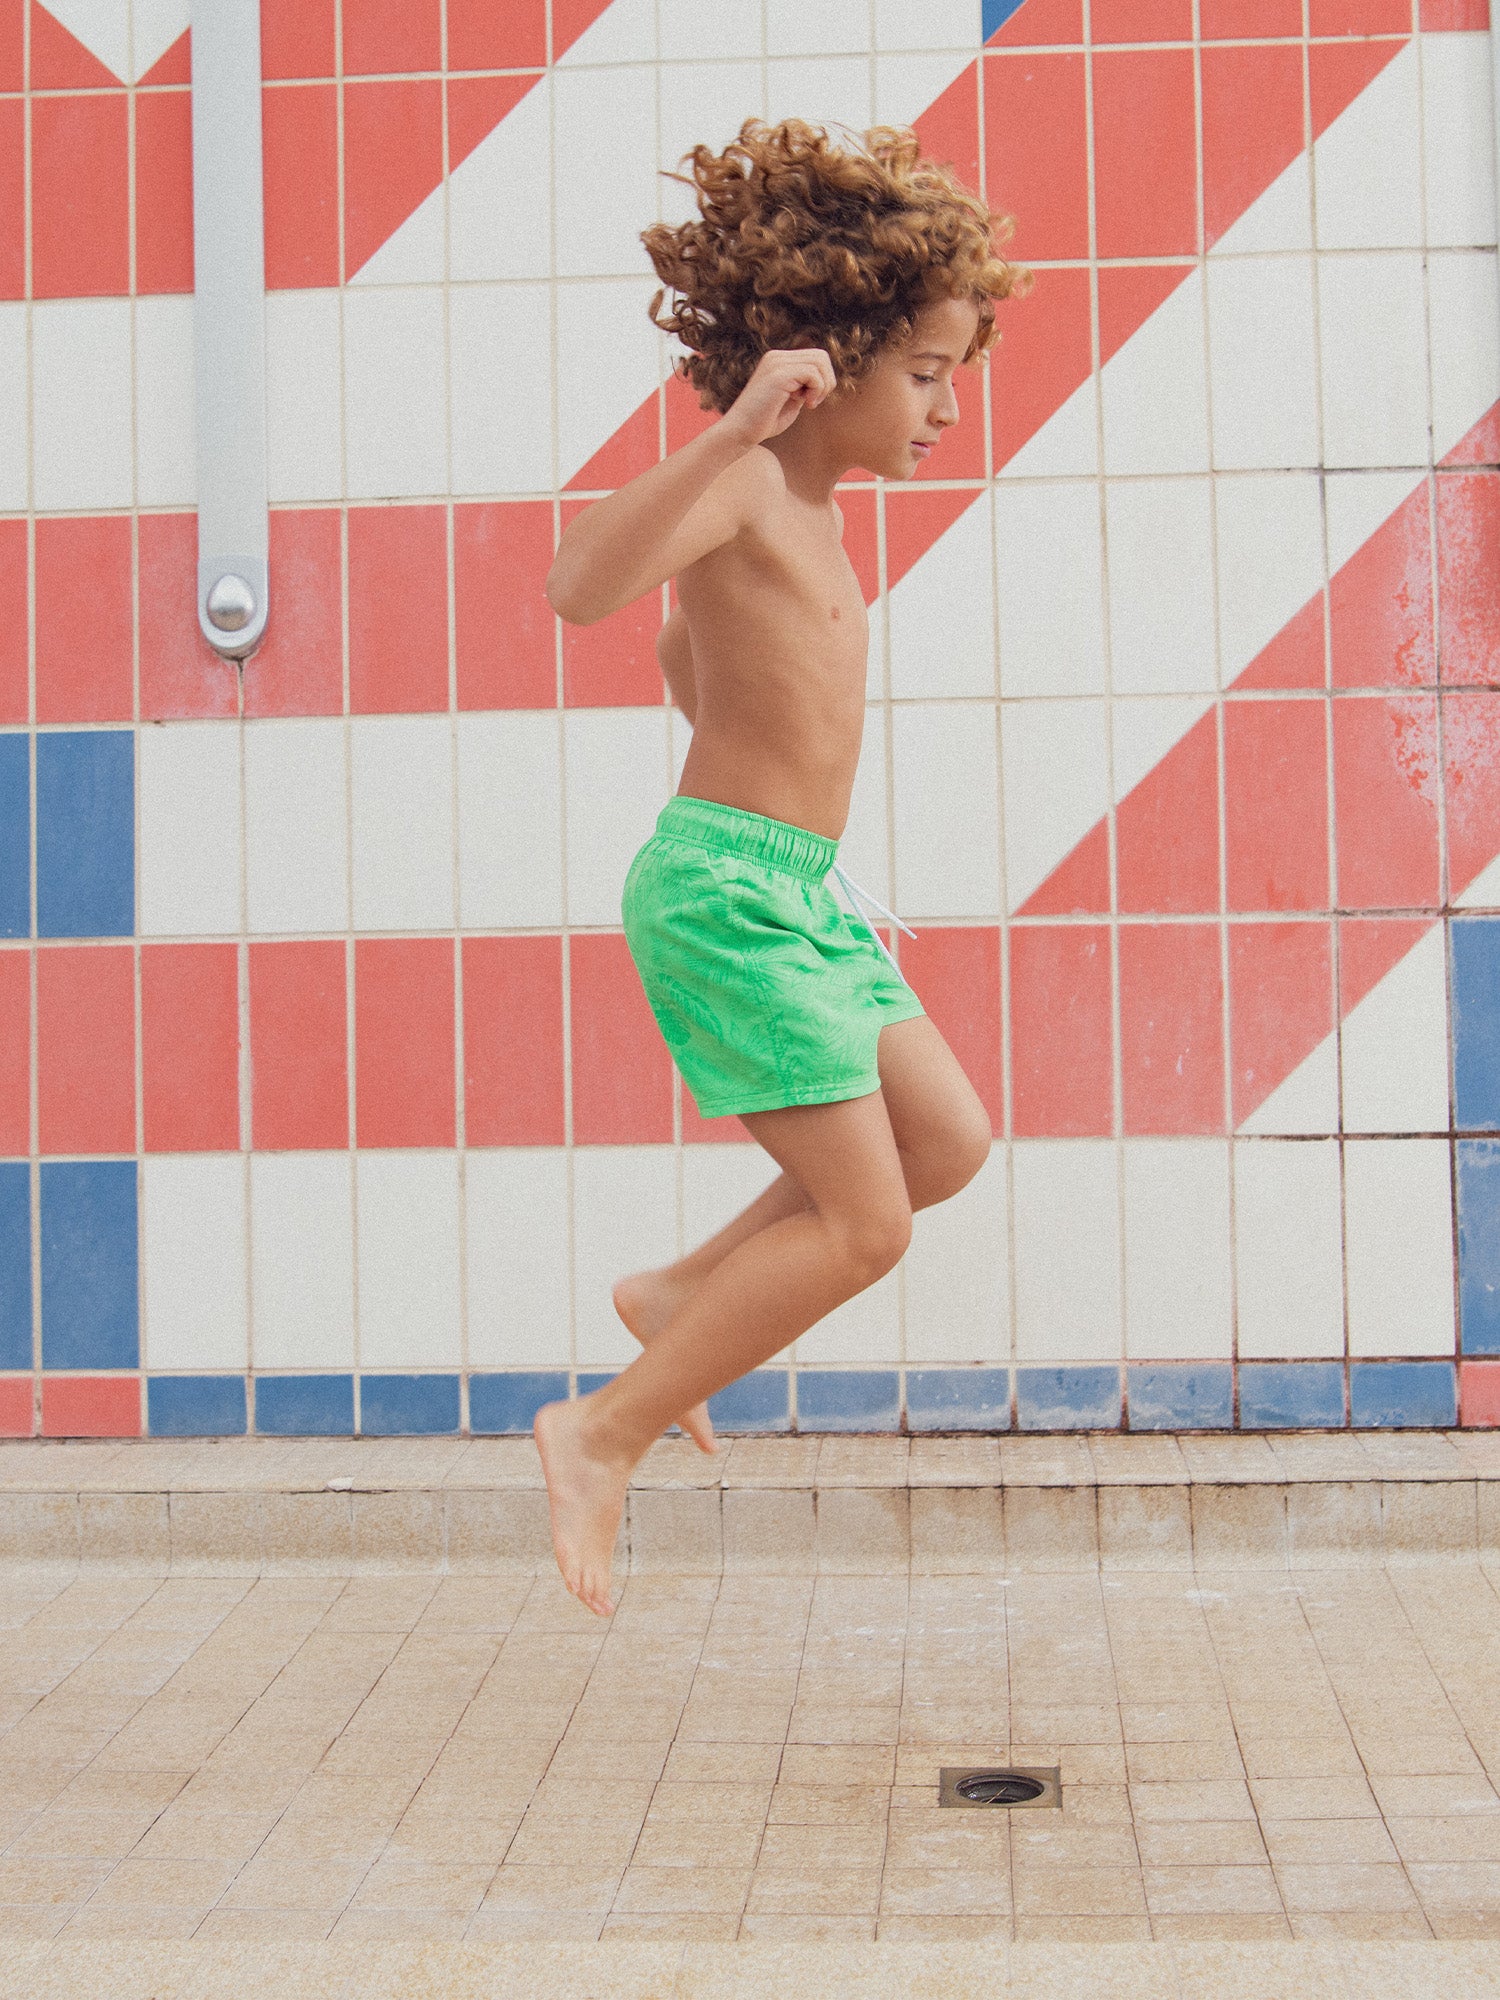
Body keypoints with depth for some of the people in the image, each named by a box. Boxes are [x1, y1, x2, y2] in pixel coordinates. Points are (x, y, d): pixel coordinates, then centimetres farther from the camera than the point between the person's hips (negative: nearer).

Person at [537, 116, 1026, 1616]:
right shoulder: (738, 482, -14)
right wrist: (734, 427, -42)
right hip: (725, 888, -10)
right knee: (861, 1225, -8)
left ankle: (682, 1297, 22)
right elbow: (581, 584, -35)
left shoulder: (802, 507, 16)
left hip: (797, 891, 10)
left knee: (949, 1141, 12)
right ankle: (607, 1434, 4)